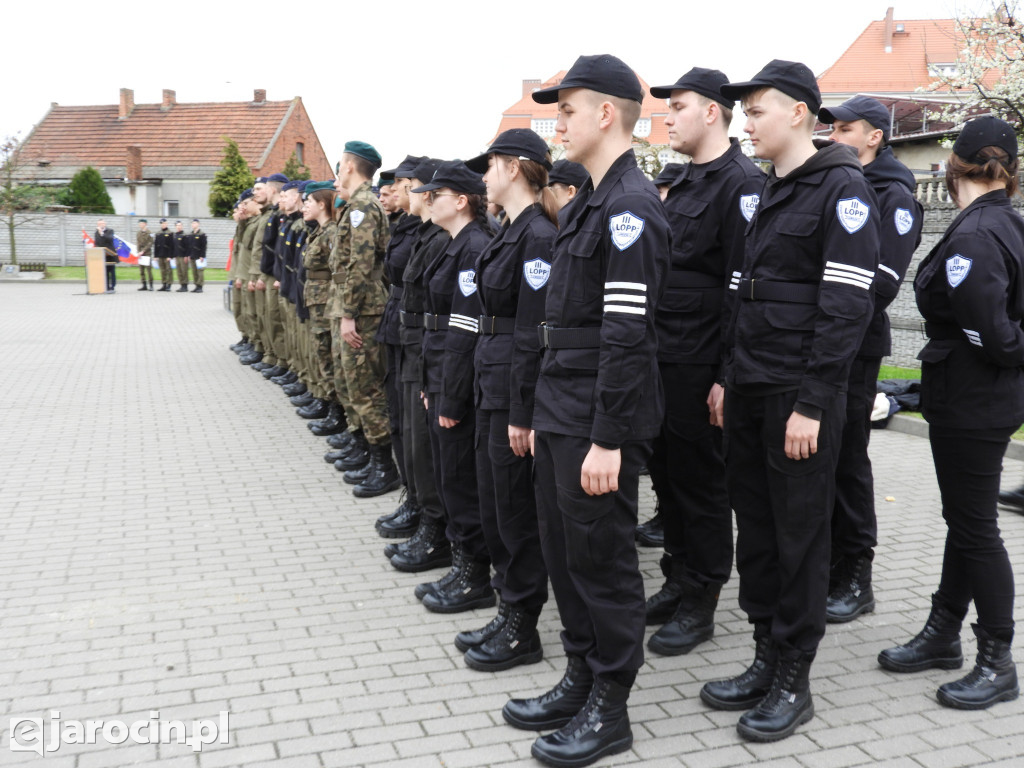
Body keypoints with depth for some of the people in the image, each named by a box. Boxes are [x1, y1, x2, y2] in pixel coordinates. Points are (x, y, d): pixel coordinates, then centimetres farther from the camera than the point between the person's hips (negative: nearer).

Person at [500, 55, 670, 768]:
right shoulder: (587, 204, 16)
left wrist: (608, 438, -22)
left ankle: (609, 709, 18)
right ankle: (580, 680, 33)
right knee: (564, 551, 17)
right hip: (559, 412, 10)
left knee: (602, 560, 2)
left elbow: (627, 334, -21)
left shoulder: (631, 208, -16)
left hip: (598, 423, -10)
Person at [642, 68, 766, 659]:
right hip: (659, 359, 9)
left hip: (700, 366, -8)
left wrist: (727, 376, -19)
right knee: (666, 474, 16)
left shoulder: (742, 183, -12)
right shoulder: (675, 180, 16)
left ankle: (700, 605, 17)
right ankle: (677, 582, 31)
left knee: (701, 482, 3)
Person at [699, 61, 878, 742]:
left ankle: (794, 682, 16)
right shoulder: (772, 194, 16)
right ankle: (766, 660, 25)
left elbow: (847, 306, -16)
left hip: (799, 397, -8)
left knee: (800, 536, 2)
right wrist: (729, 377, 14)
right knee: (755, 529, 11)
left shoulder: (842, 188, -10)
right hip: (751, 392, 8)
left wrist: (812, 404, -19)